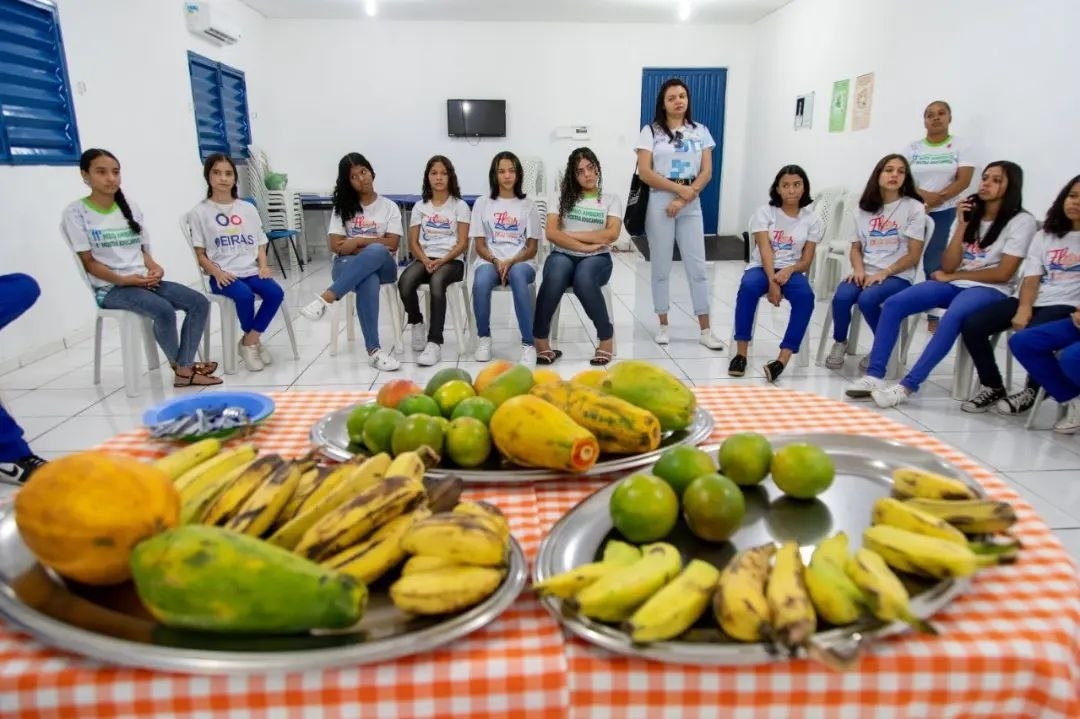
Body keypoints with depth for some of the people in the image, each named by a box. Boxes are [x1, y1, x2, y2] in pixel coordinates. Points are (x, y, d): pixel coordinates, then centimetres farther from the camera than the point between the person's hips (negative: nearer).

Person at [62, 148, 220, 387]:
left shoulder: (131, 208, 15)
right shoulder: (76, 212, -3)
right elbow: (89, 262, -6)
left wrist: (154, 268, -7)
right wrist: (123, 279, -20)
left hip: (145, 281, 6)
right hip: (110, 288, -6)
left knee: (200, 303, -16)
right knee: (164, 310, -33)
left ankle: (184, 370, -16)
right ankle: (179, 364, -7)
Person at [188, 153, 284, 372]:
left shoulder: (248, 208, 14)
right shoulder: (200, 212, 3)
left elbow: (260, 244, 15)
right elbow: (200, 254, 1)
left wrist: (263, 265, -4)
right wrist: (217, 272, -16)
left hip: (251, 270, 4)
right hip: (223, 275, -3)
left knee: (276, 292, -25)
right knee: (244, 295, -33)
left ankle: (249, 342, -9)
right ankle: (255, 339, -4)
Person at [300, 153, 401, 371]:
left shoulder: (389, 207, 10)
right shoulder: (343, 207, 12)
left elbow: (391, 244, -3)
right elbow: (335, 245, 0)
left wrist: (357, 241, -8)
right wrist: (373, 246, -8)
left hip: (382, 266, 0)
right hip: (347, 265, 0)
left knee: (375, 253, -40)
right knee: (368, 282, -39)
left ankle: (326, 298, -42)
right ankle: (373, 349, -42)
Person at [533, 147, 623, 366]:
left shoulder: (611, 200, 12)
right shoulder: (563, 197, 12)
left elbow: (612, 234, -5)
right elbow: (551, 233, -2)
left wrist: (572, 234, -6)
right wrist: (584, 246, -11)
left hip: (597, 258, 0)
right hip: (563, 255, 1)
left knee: (583, 278, -37)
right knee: (555, 276, -37)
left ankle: (606, 337, -20)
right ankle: (539, 339, -25)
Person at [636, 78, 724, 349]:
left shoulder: (700, 131, 9)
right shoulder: (651, 131, 1)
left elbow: (706, 172, 3)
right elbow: (644, 172, -9)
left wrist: (683, 199, -11)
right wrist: (680, 188, -14)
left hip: (690, 206, 2)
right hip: (659, 205, -2)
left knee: (697, 267, 1)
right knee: (661, 267, 4)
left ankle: (705, 330, 6)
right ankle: (663, 325, 15)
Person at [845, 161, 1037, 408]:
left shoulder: (1021, 221, -2)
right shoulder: (969, 214, 13)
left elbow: (1003, 274, -11)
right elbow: (948, 266, 2)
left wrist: (952, 276, -5)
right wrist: (962, 226, -7)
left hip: (989, 290, -5)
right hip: (954, 283, 5)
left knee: (953, 317, -39)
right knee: (893, 304, -20)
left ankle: (907, 386, -40)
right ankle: (874, 375, -25)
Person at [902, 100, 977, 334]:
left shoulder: (959, 146, 5)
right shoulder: (912, 148, 8)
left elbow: (964, 180, -5)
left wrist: (939, 197, -19)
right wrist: (923, 195, -17)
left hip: (944, 213, -1)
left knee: (935, 264, -6)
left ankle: (933, 313, 0)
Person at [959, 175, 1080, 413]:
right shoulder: (1045, 234, 17)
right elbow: (1031, 277, 5)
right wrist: (1023, 309, -12)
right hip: (1034, 300, 5)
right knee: (972, 326, -15)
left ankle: (1031, 391, -5)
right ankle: (993, 388, -2)